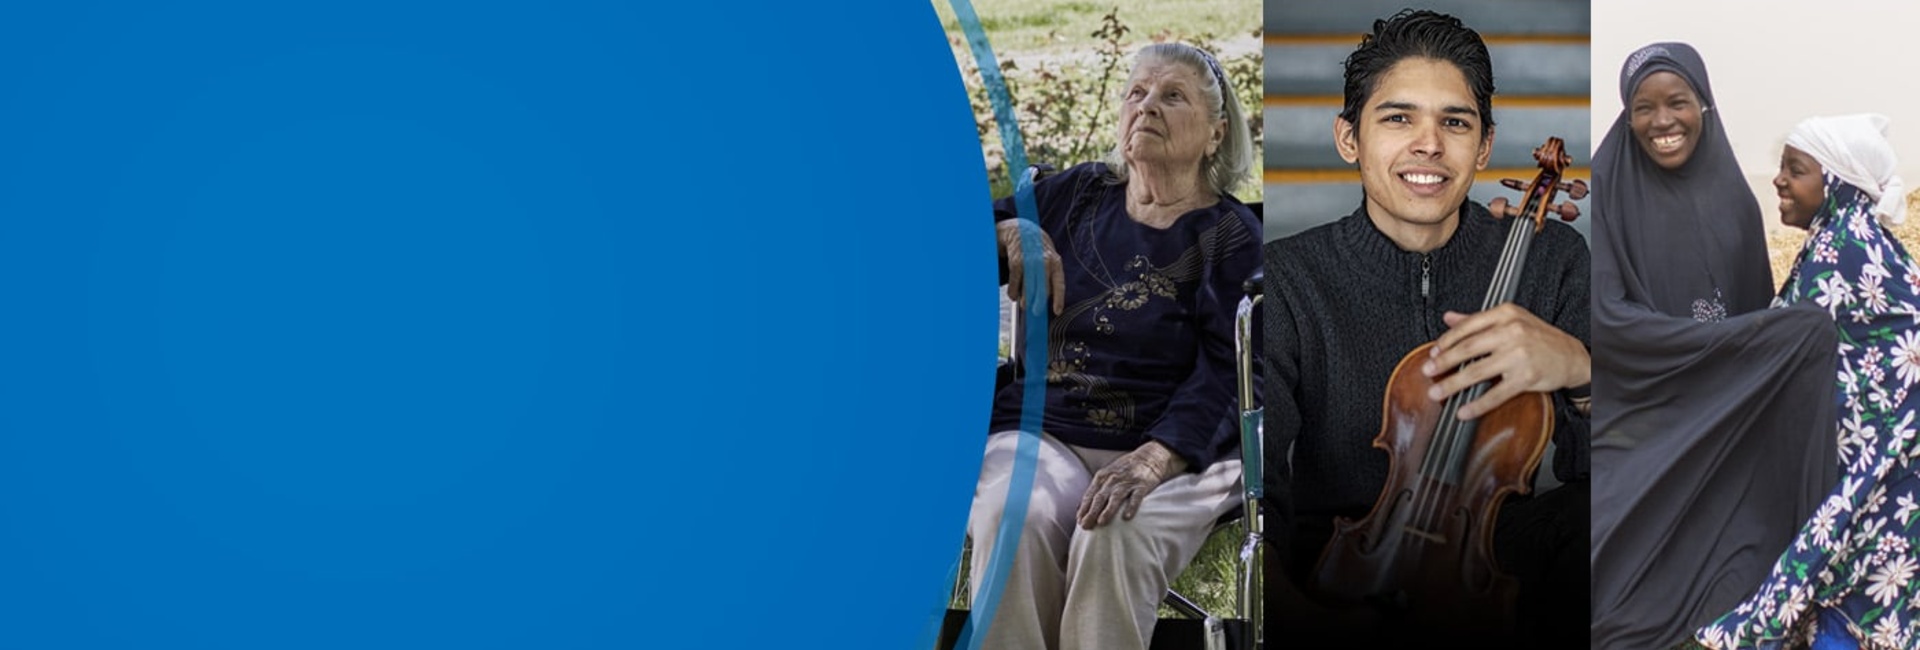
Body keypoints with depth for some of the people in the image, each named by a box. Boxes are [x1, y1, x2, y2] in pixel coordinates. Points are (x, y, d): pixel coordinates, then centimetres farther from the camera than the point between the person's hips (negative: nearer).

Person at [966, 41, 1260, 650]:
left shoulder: (1230, 234, 2)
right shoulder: (1081, 193, 15)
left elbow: (1223, 372, -10)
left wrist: (1152, 459, -27)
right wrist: (1011, 231, -1)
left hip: (1173, 446, -3)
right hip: (1043, 429, 3)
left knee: (1112, 537, -35)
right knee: (1016, 520, -31)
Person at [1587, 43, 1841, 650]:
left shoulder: (1732, 194, 5)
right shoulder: (1605, 191, -9)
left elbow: (1760, 308, 12)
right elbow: (1607, 316, -17)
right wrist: (1729, 339, -20)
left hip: (1724, 424, 4)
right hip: (1636, 423, -4)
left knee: (1718, 584, 4)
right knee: (1634, 580, -4)